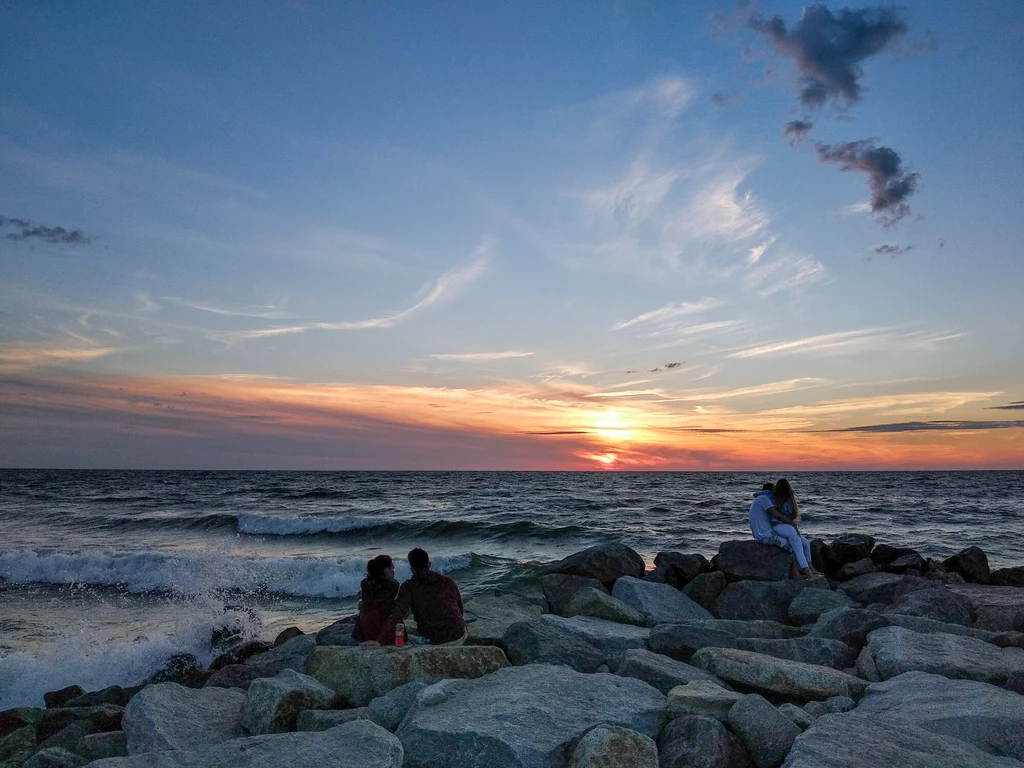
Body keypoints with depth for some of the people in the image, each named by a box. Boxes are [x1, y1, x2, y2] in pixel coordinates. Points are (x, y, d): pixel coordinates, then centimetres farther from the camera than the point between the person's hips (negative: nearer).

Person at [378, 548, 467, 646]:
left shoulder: (408, 587, -10)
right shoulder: (448, 581, -2)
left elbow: (396, 616, -24)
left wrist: (380, 640, -24)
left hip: (434, 642, -1)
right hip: (458, 637, 1)